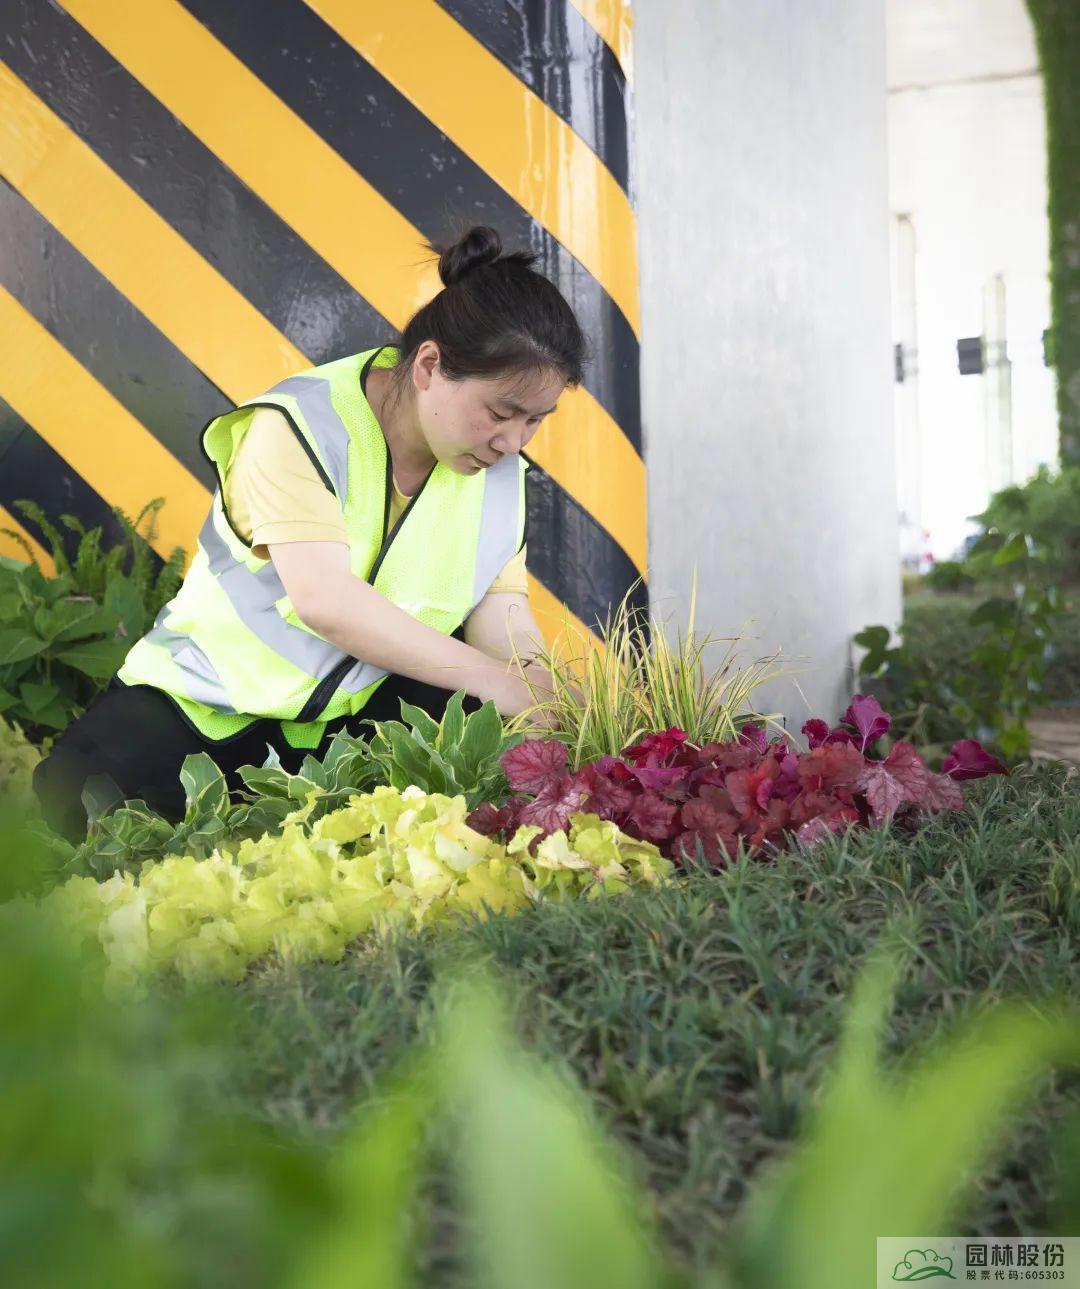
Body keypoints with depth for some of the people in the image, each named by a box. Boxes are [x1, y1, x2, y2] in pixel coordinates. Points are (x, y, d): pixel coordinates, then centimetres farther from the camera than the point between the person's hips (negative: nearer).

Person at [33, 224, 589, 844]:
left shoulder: (501, 467, -1)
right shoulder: (301, 426, -20)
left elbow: (499, 606, -6)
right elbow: (324, 599, -30)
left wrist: (536, 680, -28)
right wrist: (496, 680, -33)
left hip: (363, 706, 4)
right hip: (212, 700, -4)